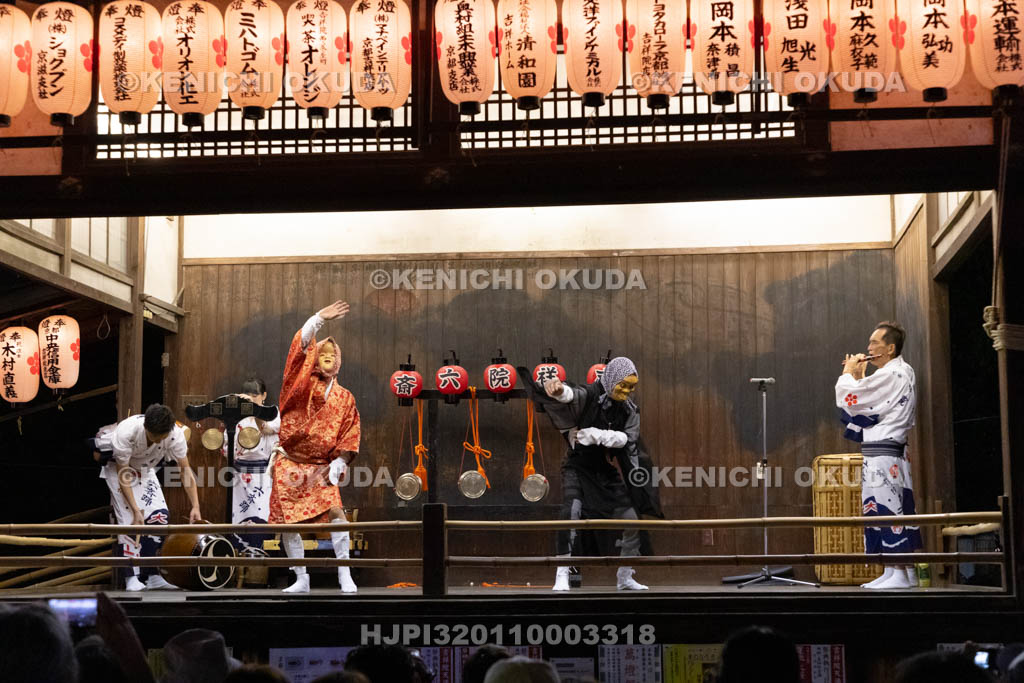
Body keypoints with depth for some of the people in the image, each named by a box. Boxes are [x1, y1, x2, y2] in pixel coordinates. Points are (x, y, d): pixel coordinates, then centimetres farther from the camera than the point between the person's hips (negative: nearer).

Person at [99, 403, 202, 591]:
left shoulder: (176, 434, -27)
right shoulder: (126, 432, -37)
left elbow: (185, 470, -19)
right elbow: (123, 474, -29)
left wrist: (195, 507, -26)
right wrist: (136, 510, -32)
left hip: (145, 470, 4)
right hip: (118, 468, -4)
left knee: (160, 515, -9)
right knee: (130, 518, -19)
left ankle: (151, 576, 0)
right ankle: (133, 577, -15)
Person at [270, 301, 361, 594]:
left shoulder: (345, 398, 6)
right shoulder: (300, 382, 0)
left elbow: (349, 437, 6)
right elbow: (300, 347, -15)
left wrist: (336, 465, -6)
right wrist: (320, 318, -24)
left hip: (320, 468, 0)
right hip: (288, 464, 0)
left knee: (334, 510, -20)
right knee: (286, 522, 0)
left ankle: (344, 574, -12)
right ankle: (301, 579, 14)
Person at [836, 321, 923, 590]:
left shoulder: (889, 375, -16)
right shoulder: (902, 372, 16)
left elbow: (847, 398, -15)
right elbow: (869, 405, 21)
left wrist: (849, 372, 1)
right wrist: (859, 377, 15)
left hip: (882, 453, -10)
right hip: (894, 451, 10)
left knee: (885, 509, -8)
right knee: (895, 510, 11)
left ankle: (898, 574, -6)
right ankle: (906, 572, 16)